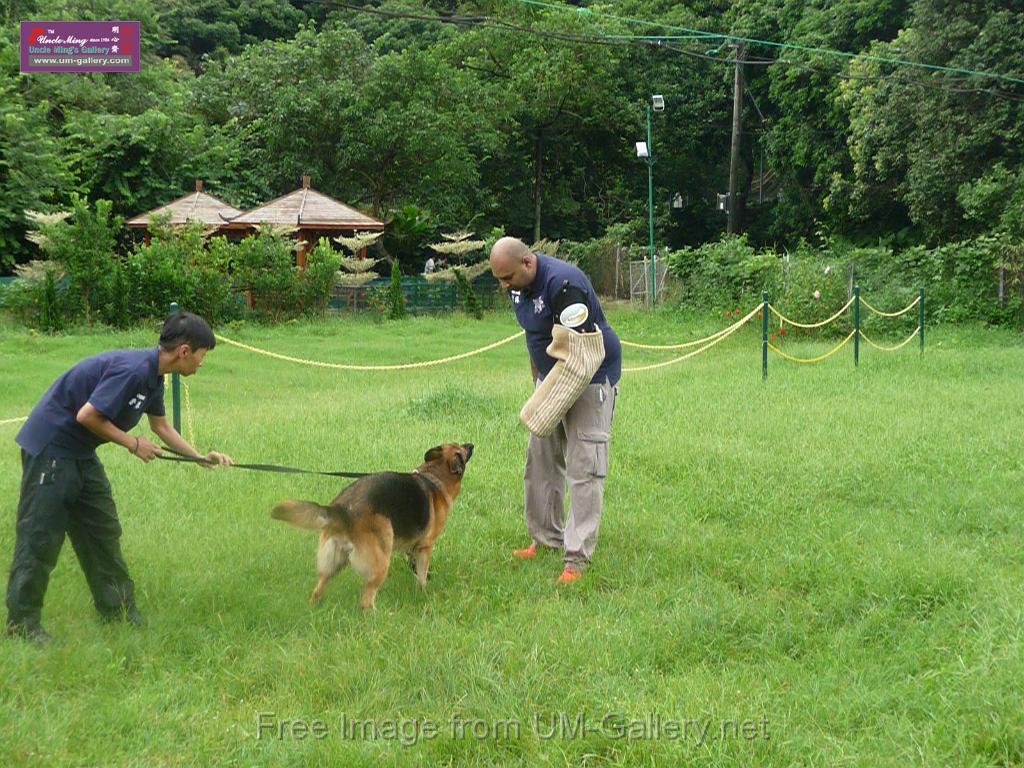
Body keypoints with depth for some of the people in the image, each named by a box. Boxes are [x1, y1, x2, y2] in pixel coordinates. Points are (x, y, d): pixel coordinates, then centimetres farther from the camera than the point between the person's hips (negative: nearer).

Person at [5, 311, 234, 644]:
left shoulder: (152, 376, 6)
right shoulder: (132, 370, -25)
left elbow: (161, 426, 21)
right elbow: (87, 416, -26)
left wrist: (201, 457, 15)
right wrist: (132, 443, -14)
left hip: (79, 453, 10)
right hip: (50, 447, -10)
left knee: (102, 531, 14)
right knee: (40, 537, -4)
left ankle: (116, 607, 24)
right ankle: (22, 622, 4)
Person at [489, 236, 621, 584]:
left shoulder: (563, 284, -27)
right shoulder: (519, 284, 2)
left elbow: (576, 351, -28)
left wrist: (550, 399, -24)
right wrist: (537, 383, 18)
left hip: (590, 378, -9)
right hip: (551, 377, 9)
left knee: (583, 468, -10)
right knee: (541, 461, 13)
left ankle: (576, 558, -11)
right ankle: (546, 538, 27)